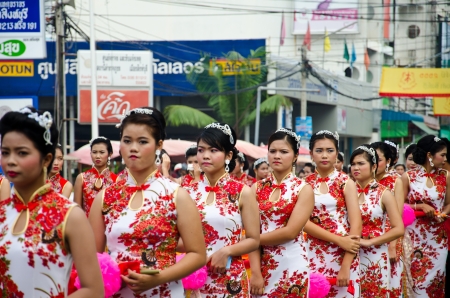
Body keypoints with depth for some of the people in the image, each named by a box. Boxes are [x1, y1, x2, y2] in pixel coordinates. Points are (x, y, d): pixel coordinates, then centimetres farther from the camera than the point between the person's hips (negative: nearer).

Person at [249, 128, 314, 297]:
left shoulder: (303, 189, -4)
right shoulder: (257, 188, 5)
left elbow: (290, 232, -13)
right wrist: (255, 272, -12)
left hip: (292, 265, -3)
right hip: (263, 265, 3)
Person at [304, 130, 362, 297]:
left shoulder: (346, 183, -1)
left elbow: (356, 225, -8)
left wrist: (345, 266, -16)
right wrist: (338, 239, -17)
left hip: (342, 255, -1)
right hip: (314, 255, 2)